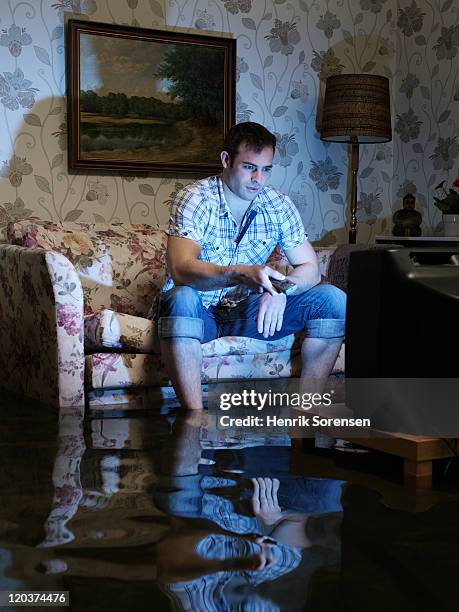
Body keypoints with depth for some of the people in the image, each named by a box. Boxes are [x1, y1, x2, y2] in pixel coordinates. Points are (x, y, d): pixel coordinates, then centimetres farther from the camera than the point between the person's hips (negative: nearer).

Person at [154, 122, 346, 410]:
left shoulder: (279, 205, -2)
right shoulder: (194, 200, -17)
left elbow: (310, 268, -4)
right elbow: (181, 269, -33)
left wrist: (280, 290, -28)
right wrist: (239, 274, -51)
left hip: (248, 310, 5)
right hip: (200, 310, -4)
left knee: (333, 300, -13)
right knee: (181, 298, -40)